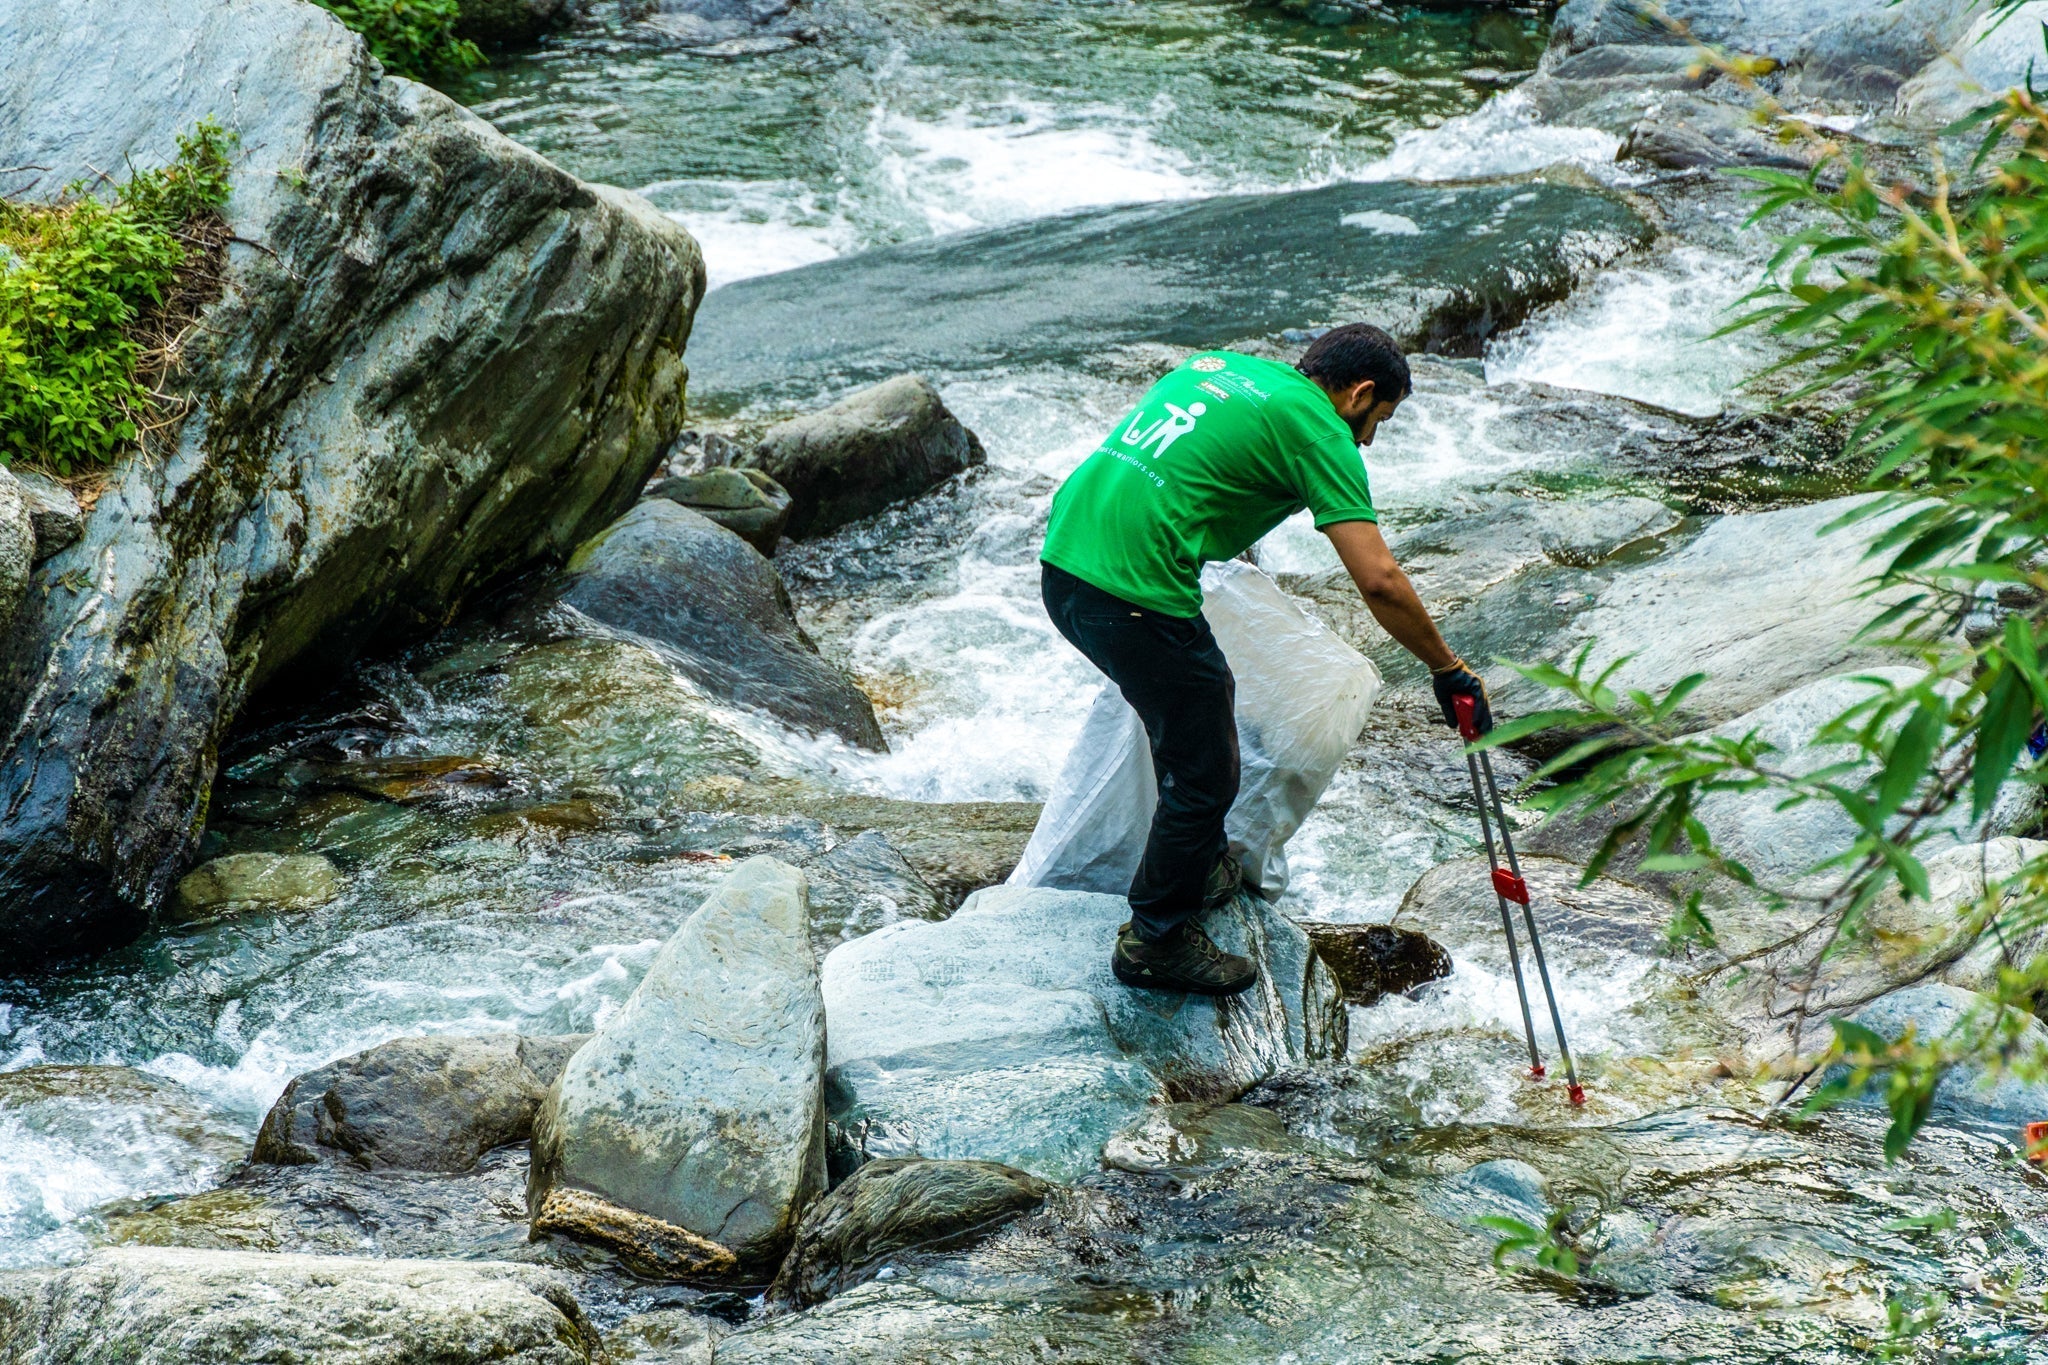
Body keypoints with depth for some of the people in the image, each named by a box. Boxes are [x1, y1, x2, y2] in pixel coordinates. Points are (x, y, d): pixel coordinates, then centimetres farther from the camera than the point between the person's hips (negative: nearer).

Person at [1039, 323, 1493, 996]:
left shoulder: (1217, 364, 21)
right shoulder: (1317, 427, -2)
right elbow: (1379, 580, -9)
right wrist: (1448, 670, 2)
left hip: (1063, 556, 9)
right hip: (1135, 594, -9)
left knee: (1204, 693, 29)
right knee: (1203, 773, 7)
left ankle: (1204, 866, 43)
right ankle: (1157, 941, 18)